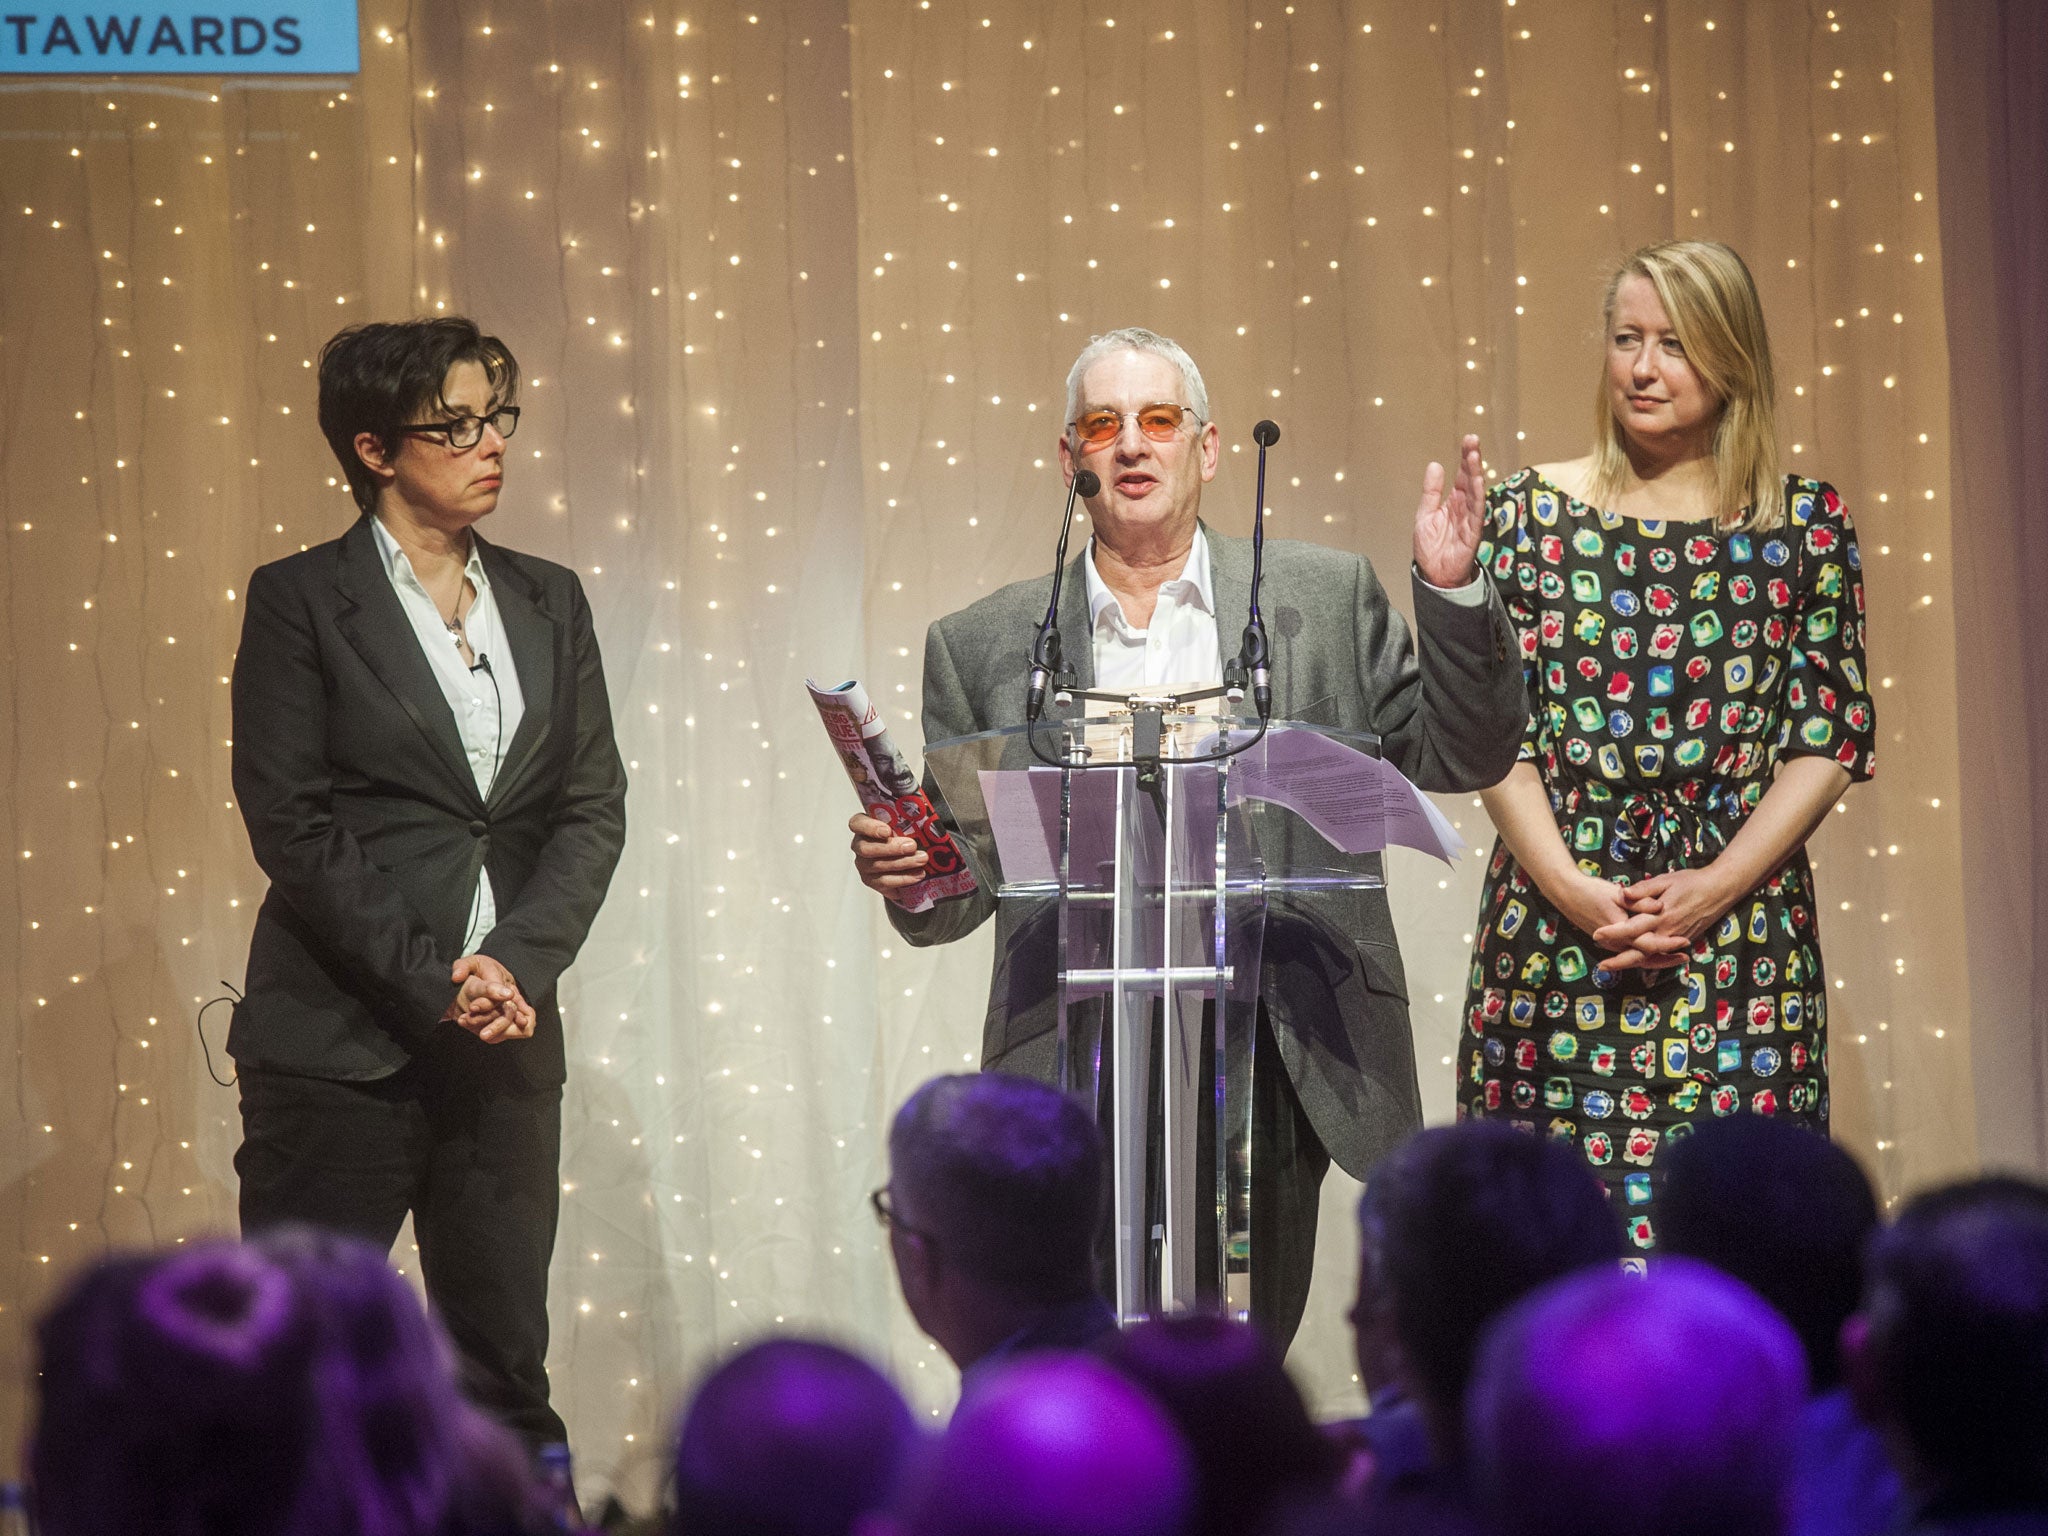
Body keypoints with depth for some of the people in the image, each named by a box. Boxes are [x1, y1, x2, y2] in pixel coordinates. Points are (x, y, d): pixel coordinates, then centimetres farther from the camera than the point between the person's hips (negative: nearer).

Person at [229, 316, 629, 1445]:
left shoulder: (548, 602, 14)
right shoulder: (299, 599, -1)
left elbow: (594, 809, 8)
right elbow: (290, 822, -7)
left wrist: (516, 965, -8)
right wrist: (429, 983, -13)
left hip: (506, 1041, 4)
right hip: (340, 1042, -4)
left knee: (506, 1375, 6)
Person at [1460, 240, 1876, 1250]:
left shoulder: (1805, 525, 7)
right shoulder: (1531, 511, 7)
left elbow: (1830, 737, 3)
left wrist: (1715, 886, -9)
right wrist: (1572, 889, -10)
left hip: (1741, 929, 0)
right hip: (1555, 932, 0)